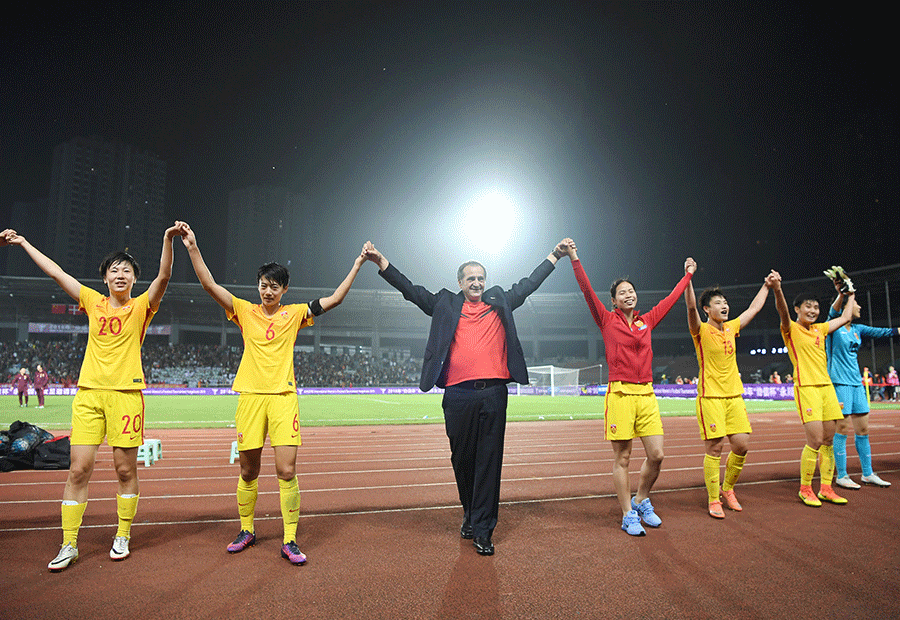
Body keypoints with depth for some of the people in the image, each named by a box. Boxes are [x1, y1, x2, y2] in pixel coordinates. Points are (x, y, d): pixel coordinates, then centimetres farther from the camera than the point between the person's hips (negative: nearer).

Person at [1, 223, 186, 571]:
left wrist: (169, 239, -27)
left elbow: (163, 276, -13)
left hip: (126, 393, -3)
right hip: (89, 392, 3)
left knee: (125, 469, 3)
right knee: (78, 470, 2)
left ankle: (123, 537, 19)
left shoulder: (141, 307, 3)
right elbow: (56, 272, 18)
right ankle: (69, 545, 14)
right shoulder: (93, 303, 12)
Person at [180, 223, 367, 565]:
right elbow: (210, 285, 1)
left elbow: (334, 299, 6)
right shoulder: (245, 311, 8)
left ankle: (289, 541, 7)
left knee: (287, 471, -5)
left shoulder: (294, 313, 7)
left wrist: (357, 265, 4)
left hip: (284, 397, -1)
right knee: (248, 471, 11)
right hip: (250, 396, 1)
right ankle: (246, 530, 31)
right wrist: (193, 248, -8)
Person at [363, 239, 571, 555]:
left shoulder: (500, 303, 16)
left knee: (489, 460, 1)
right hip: (458, 395, 0)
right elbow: (411, 291, 11)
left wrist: (554, 255, 22)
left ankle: (482, 529, 10)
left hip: (493, 392, 0)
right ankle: (470, 515, 33)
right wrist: (381, 262, 5)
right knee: (462, 458, 10)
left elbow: (528, 284, 22)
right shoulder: (445, 304, 13)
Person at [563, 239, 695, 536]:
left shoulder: (647, 321, 15)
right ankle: (628, 515, 14)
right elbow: (588, 291, -5)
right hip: (620, 394, -4)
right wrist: (575, 260, -11)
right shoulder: (607, 320, 3)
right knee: (622, 458, 1)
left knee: (656, 455, 2)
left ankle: (641, 500, 27)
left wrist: (688, 275, 35)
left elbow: (671, 299, 27)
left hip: (647, 394, 4)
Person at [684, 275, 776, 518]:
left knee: (742, 446, 5)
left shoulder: (731, 328, 12)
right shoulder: (702, 331, -6)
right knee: (714, 449, -4)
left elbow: (754, 308, 25)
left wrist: (766, 285, 32)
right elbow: (691, 306, -25)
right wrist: (688, 277, -34)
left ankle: (728, 489, 27)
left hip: (734, 396, 6)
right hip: (710, 397, -6)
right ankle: (714, 500, 9)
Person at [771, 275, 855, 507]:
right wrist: (777, 290, -43)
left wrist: (851, 296, 39)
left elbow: (844, 318, 32)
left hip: (826, 386, 7)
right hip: (806, 388, -7)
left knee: (828, 440, 8)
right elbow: (783, 313, -25)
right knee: (815, 441, -11)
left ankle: (826, 488, 19)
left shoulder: (819, 329, 16)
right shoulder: (791, 329, -3)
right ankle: (805, 489, 4)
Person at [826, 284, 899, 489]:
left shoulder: (857, 329, 14)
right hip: (840, 382, -7)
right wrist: (841, 294, -44)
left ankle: (868, 474, 21)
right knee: (843, 429, -6)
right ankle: (841, 476, 2)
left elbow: (882, 332, 20)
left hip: (856, 383, 7)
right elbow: (833, 312, -26)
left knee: (863, 429, 10)